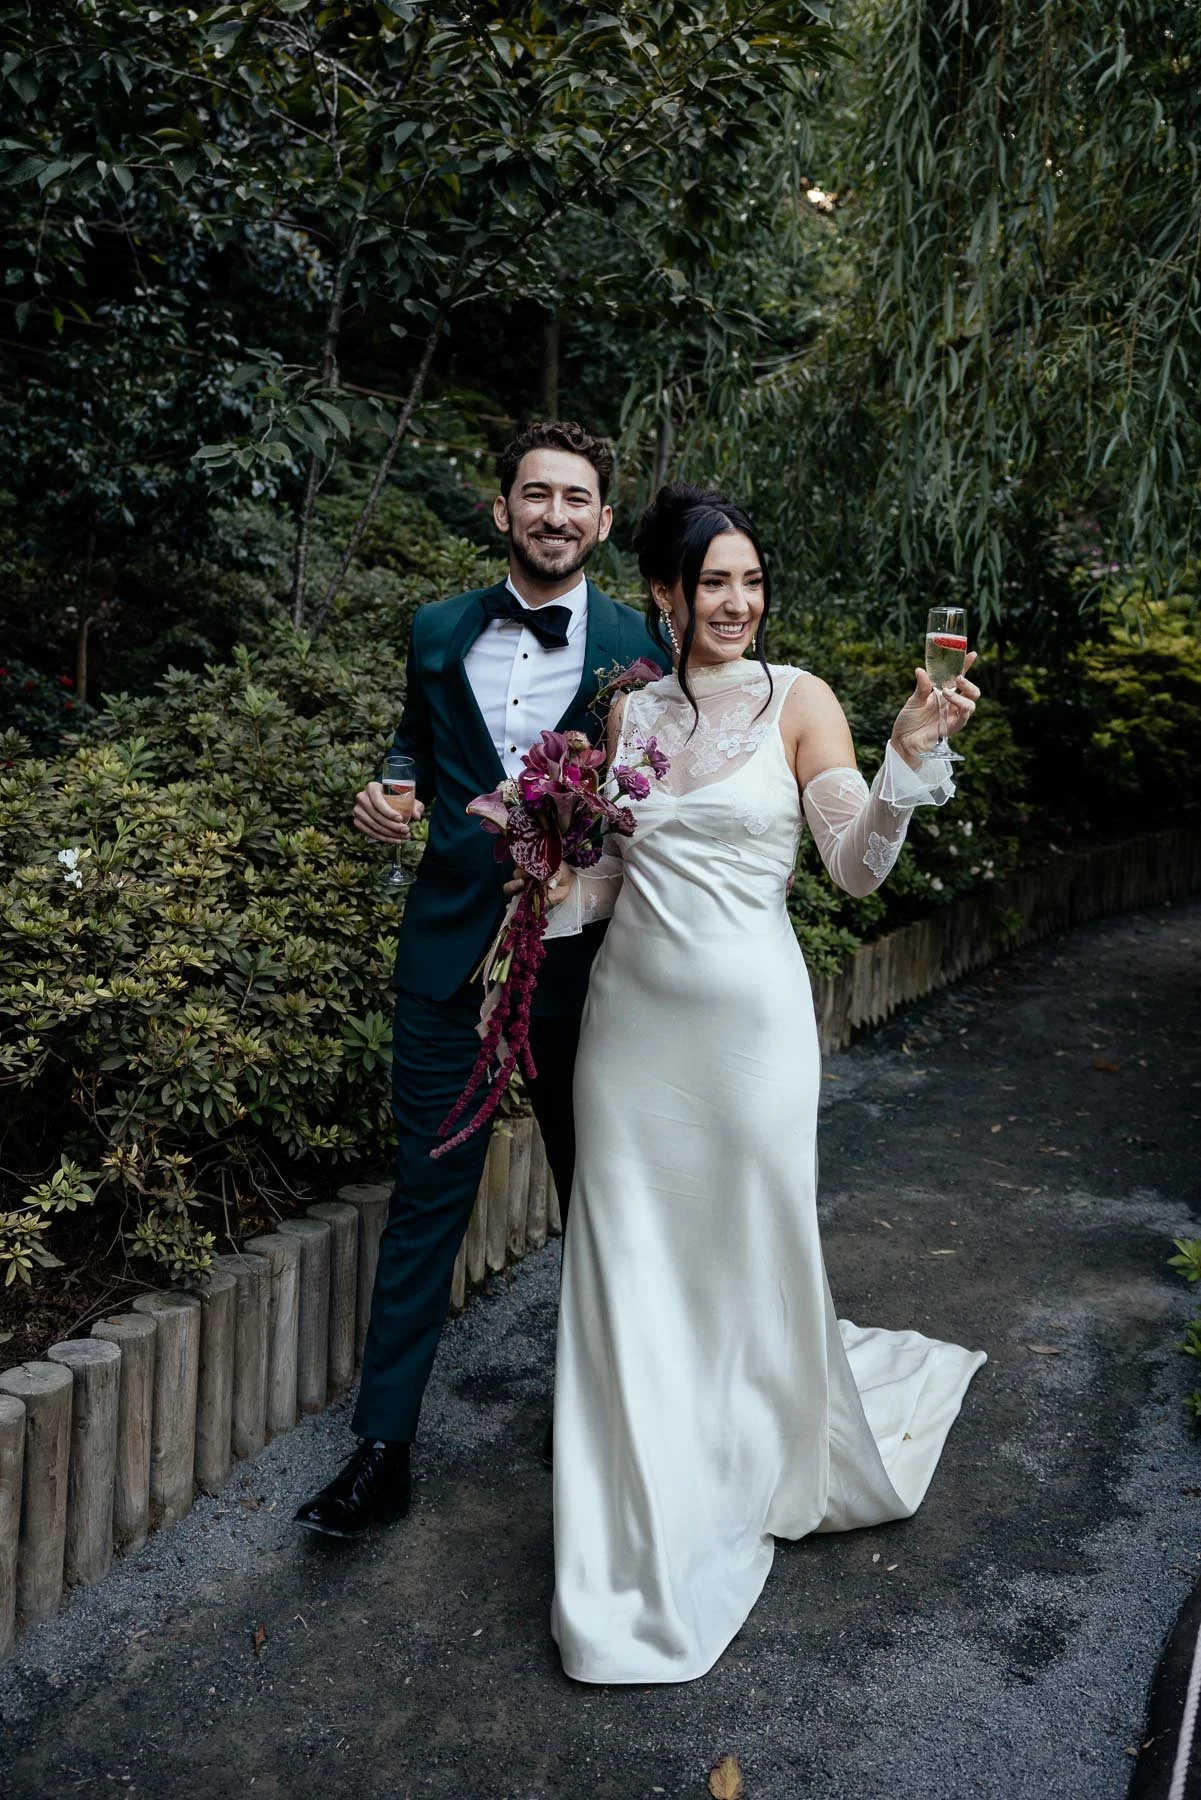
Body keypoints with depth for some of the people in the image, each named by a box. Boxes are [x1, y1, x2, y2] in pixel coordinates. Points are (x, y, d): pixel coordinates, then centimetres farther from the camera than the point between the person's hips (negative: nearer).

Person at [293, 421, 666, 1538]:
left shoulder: (641, 649, -2)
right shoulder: (439, 632, 6)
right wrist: (387, 795, -2)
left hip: (582, 963, -1)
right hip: (450, 950, 2)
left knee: (597, 1193, 16)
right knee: (427, 1195, 5)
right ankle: (382, 1451, 16)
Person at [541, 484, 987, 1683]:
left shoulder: (796, 700, -4)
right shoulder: (630, 708, 7)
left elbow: (857, 869, -11)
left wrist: (908, 759, -25)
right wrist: (554, 899, -6)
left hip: (747, 1012, -3)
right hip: (632, 1009, 4)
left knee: (750, 1246, 9)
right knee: (629, 1254, 9)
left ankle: (766, 1465, 40)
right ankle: (647, 1529, 30)